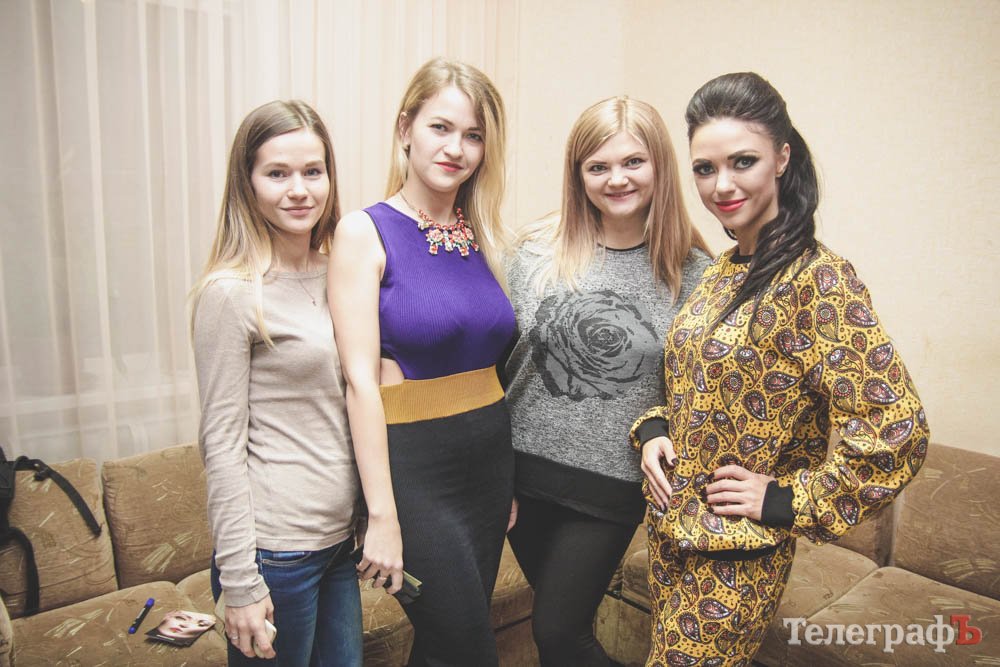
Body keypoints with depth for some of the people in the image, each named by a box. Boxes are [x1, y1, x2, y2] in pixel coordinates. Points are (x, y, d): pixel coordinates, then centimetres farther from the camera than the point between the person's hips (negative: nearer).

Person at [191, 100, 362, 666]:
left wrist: (371, 518, 13)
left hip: (340, 535, 6)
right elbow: (222, 442, -14)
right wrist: (239, 580, -13)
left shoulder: (334, 274, 5)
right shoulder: (232, 293, -14)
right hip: (276, 548, -6)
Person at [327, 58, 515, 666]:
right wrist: (382, 516, -16)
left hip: (491, 456, 6)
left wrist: (510, 484, 12)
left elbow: (488, 360, 10)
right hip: (413, 464, -5)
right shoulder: (366, 232, -10)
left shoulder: (480, 237, 6)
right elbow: (361, 380, -15)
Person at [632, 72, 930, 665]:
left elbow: (895, 428, -24)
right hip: (671, 526, 7)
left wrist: (786, 500, -18)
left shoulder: (817, 277, -20)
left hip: (737, 549, -7)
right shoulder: (723, 272, 4)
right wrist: (654, 430, -1)